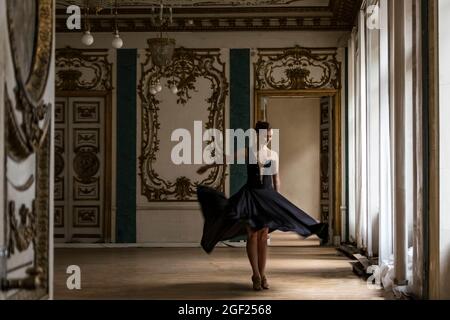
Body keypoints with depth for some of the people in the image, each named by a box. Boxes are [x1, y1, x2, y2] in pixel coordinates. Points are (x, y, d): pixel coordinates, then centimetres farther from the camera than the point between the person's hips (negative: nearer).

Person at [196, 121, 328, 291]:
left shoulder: (273, 154, 6)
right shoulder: (247, 152, -1)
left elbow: (276, 178, 12)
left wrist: (278, 199, 9)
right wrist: (207, 167, 21)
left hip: (267, 195, 2)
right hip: (250, 195, -2)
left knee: (263, 237, 3)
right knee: (252, 235, -8)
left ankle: (262, 275, 9)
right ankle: (256, 274, -2)